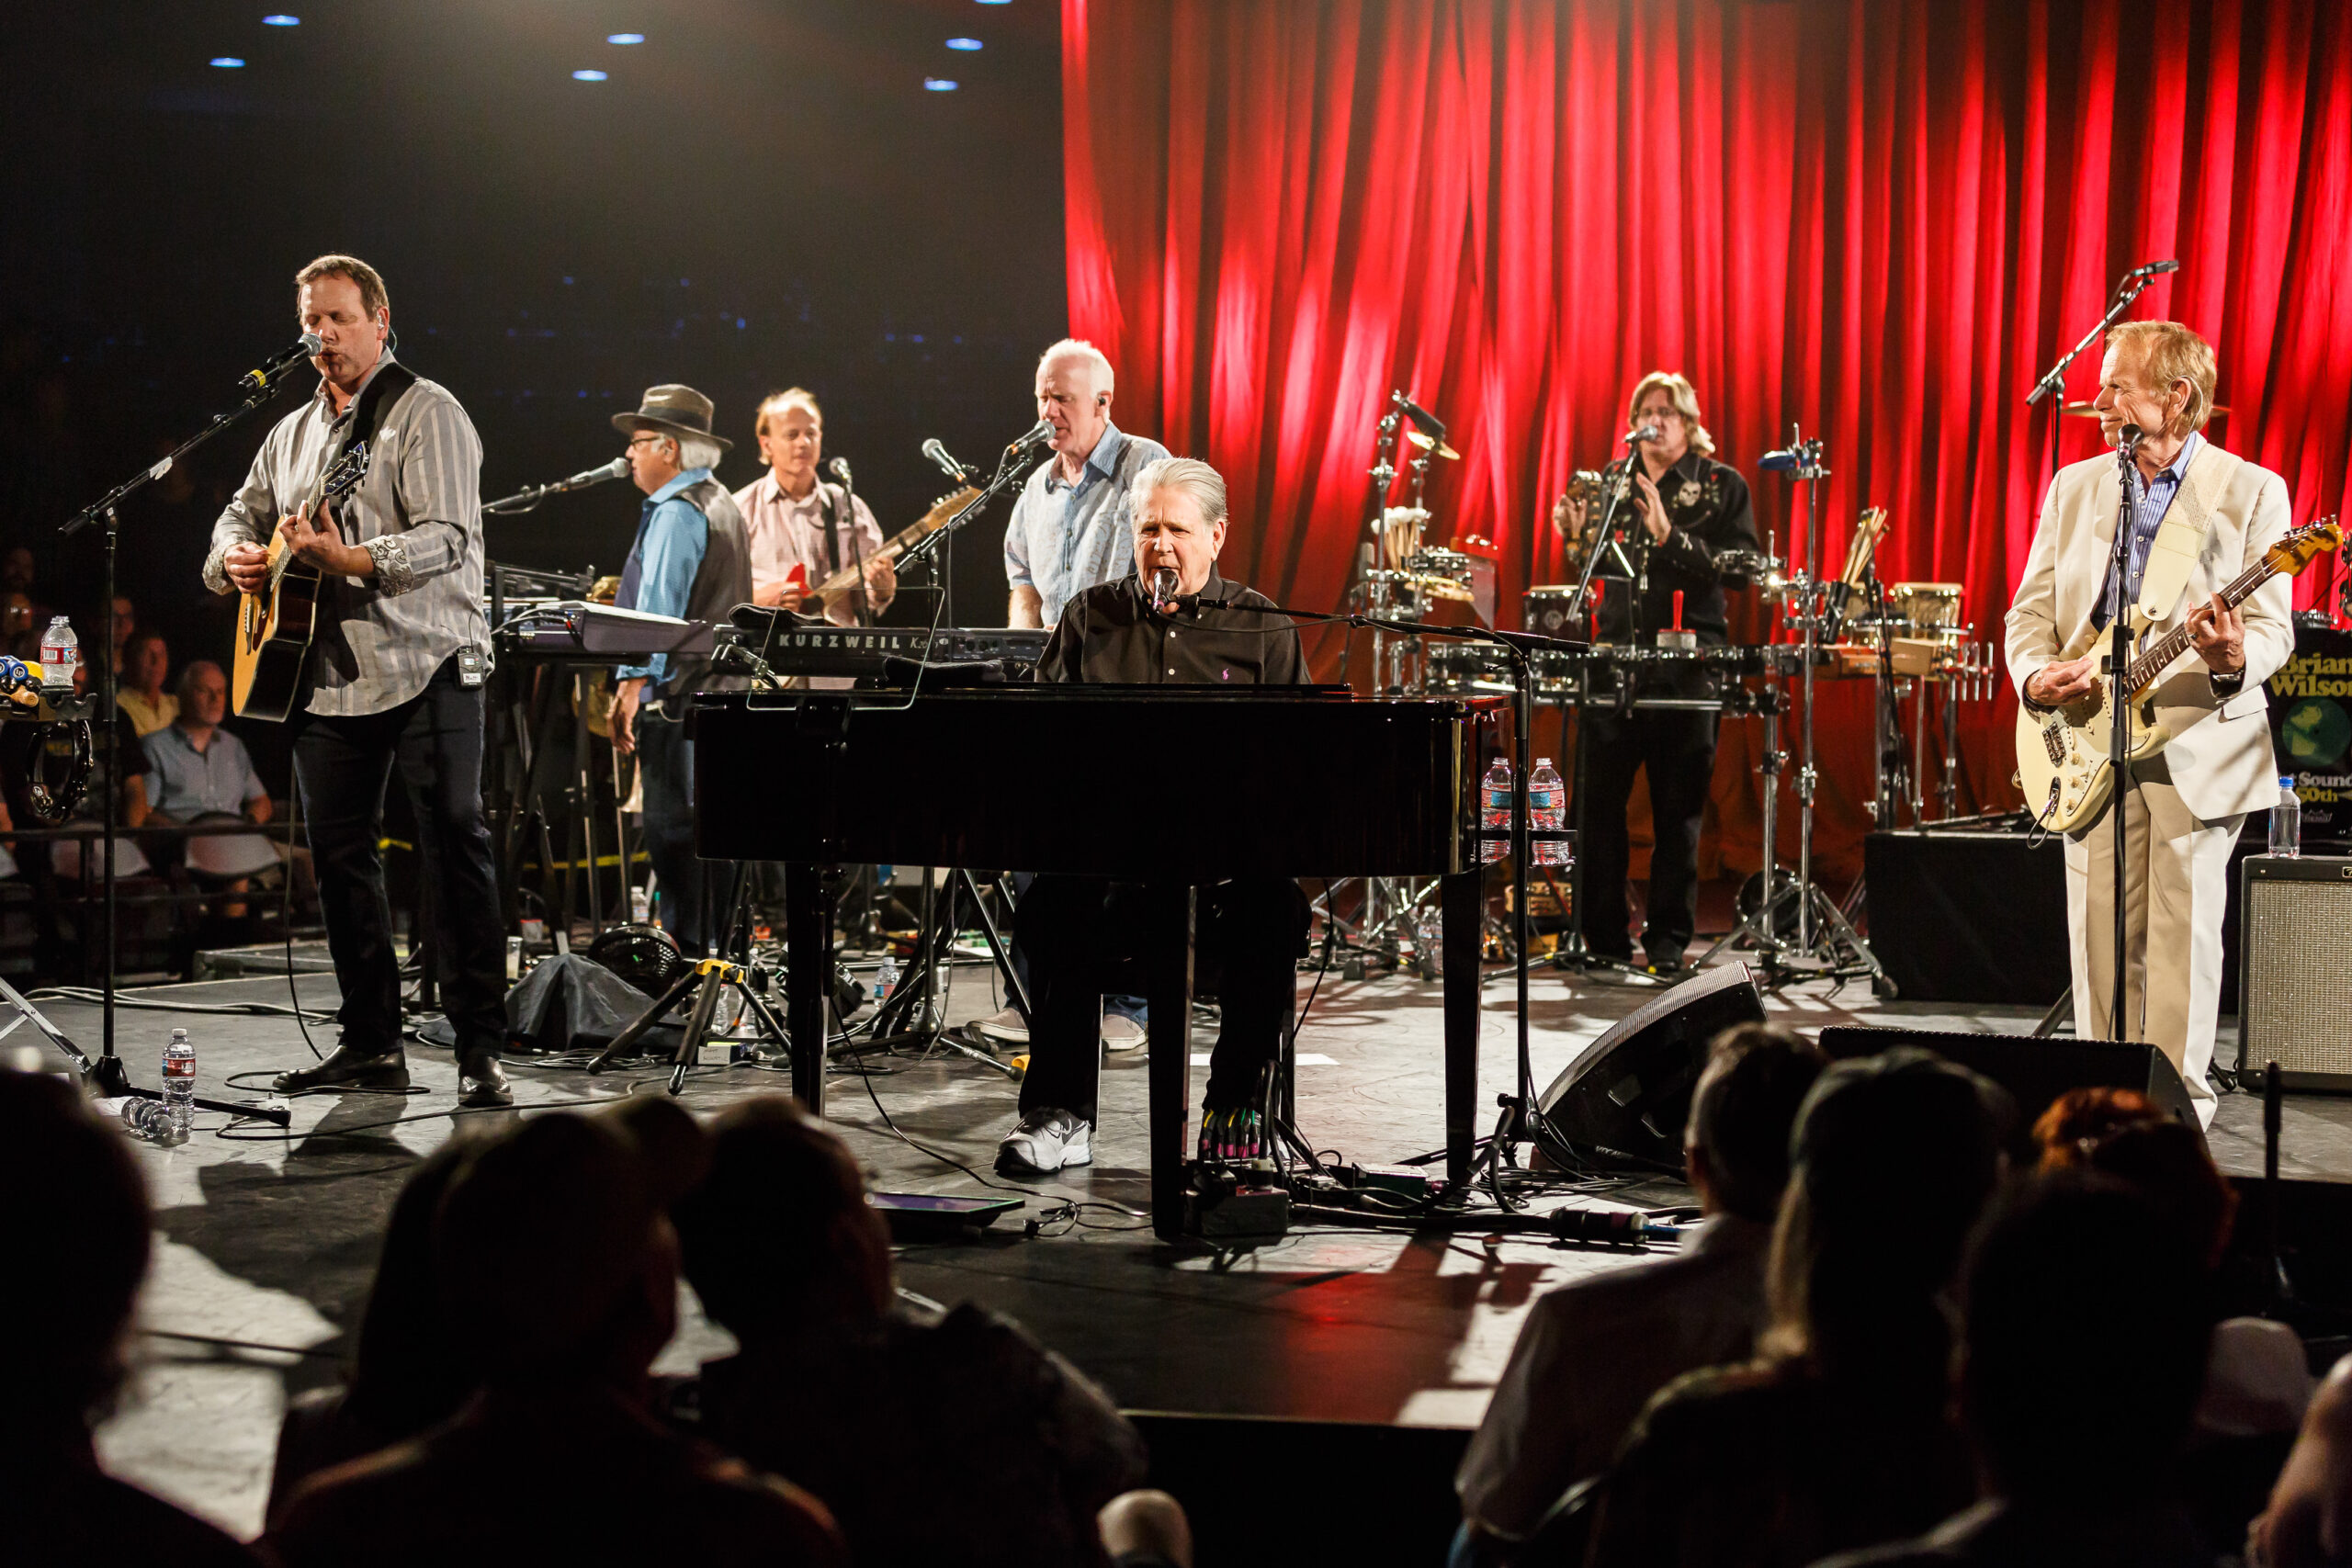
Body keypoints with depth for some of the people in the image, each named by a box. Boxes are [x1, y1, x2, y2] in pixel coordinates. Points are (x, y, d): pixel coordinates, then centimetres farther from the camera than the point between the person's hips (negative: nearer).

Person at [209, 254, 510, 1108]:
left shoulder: (427, 413, -4)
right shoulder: (293, 432, 18)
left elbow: (449, 537, -15)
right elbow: (240, 518, 25)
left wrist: (348, 558, -29)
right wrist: (237, 558, 1)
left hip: (424, 662, -7)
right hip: (326, 675, 7)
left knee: (455, 841, -10)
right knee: (339, 853, 8)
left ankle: (480, 1050, -9)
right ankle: (372, 1044, 17)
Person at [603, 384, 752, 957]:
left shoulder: (676, 511, -12)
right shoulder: (720, 503, 20)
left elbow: (658, 608, -20)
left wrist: (631, 686, -23)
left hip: (677, 693, -10)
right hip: (719, 689, 10)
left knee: (672, 829, -9)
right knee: (701, 828, 12)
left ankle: (684, 952, -10)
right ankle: (705, 947, 15)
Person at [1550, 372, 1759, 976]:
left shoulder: (1722, 485, 2)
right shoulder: (1614, 478, 14)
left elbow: (1740, 570, -9)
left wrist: (1671, 537, -19)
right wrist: (1580, 535, 0)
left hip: (1689, 665, -3)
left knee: (1678, 809, -1)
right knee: (1599, 801, 0)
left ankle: (1667, 941, 7)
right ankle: (1603, 937, 10)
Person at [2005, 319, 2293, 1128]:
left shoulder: (2250, 490, 0)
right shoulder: (2075, 486, 12)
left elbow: (2272, 627, -4)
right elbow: (2030, 611, 14)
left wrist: (2234, 658, -27)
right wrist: (2037, 676, -7)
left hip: (2198, 749, -4)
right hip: (2090, 748, 4)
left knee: (2183, 932, -4)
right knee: (2098, 934, 2)